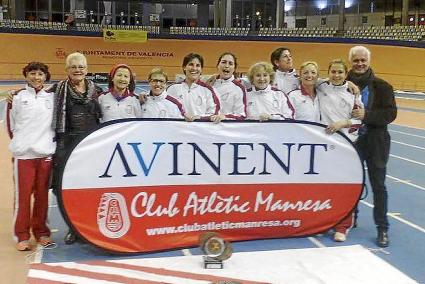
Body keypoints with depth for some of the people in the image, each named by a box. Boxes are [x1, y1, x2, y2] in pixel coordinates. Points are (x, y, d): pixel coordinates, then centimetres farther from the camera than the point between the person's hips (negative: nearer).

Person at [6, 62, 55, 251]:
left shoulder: (52, 98, 9)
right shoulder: (18, 97, 4)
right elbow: (11, 124, 7)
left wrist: (48, 142, 5)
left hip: (46, 153, 2)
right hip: (23, 154, -2)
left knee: (42, 195, 7)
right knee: (23, 195, 0)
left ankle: (41, 232, 20)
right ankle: (22, 236, 10)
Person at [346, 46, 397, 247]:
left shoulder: (381, 86, -2)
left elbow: (391, 113, -8)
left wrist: (367, 115, -20)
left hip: (376, 142, -1)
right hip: (351, 139, 1)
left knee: (378, 186, 4)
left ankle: (382, 229, 13)